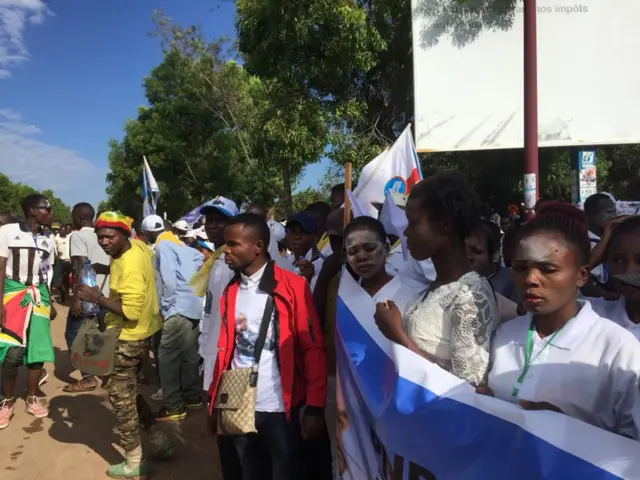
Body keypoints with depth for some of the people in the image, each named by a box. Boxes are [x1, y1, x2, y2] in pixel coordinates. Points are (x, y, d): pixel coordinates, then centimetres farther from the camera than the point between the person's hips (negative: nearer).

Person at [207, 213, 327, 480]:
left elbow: (313, 349, -12)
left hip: (280, 408, -5)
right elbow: (225, 348, 9)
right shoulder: (231, 291, 5)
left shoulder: (293, 286, -11)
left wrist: (315, 407, -14)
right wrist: (215, 400, 8)